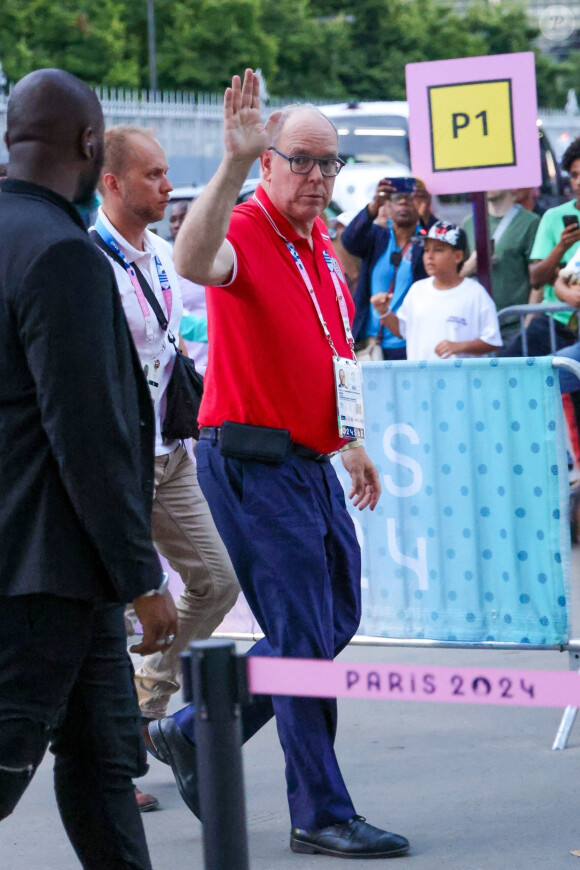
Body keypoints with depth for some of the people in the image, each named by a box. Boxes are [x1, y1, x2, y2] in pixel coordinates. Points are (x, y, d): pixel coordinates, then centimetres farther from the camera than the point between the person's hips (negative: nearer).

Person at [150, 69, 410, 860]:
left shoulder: (320, 244, 13)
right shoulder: (245, 232, -14)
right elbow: (195, 262, -40)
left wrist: (351, 442, 26)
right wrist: (232, 165, -49)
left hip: (311, 462, 9)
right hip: (253, 463, -9)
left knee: (334, 623, 15)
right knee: (305, 638, -5)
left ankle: (193, 735, 27)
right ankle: (321, 816, 4)